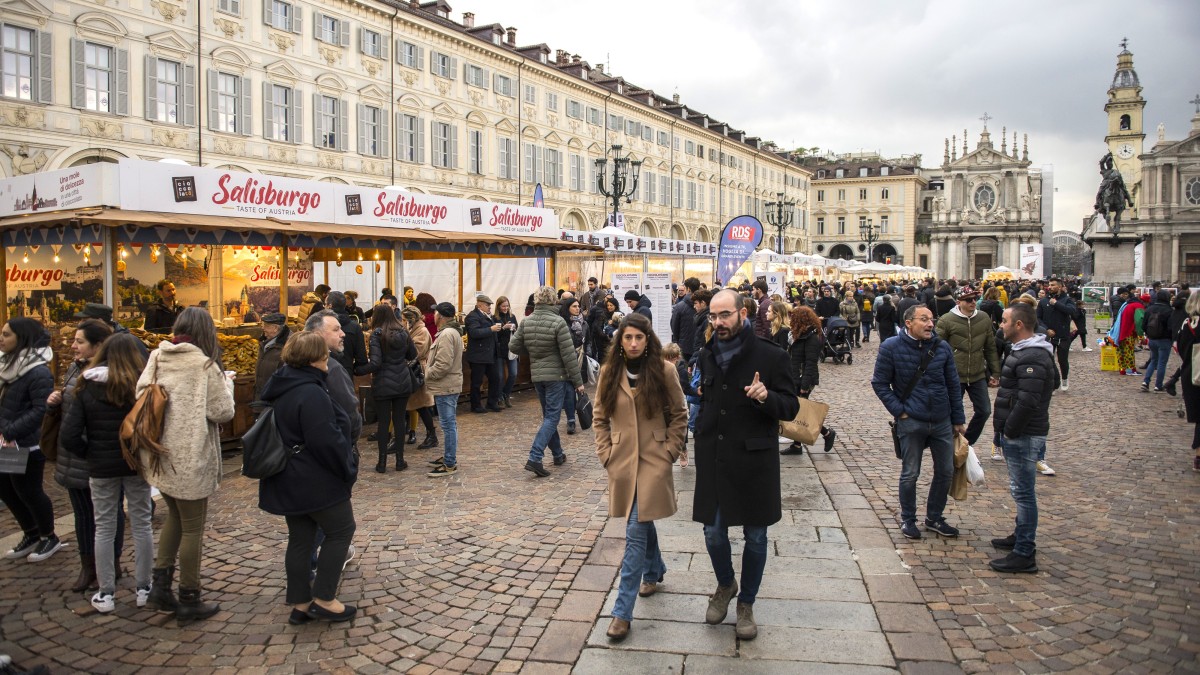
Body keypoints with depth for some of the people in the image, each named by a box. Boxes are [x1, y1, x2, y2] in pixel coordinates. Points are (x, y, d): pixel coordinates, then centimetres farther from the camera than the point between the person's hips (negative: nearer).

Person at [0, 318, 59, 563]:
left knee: (28, 492, 4)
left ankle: (49, 538, 23)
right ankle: (31, 534, 35)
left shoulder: (38, 372, -20)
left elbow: (40, 411, -25)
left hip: (26, 446, -9)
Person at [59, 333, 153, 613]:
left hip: (101, 467, 1)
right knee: (141, 524, 10)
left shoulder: (87, 388, -5)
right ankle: (143, 588, 18)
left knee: (104, 528, 11)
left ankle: (105, 594, 18)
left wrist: (89, 454, 7)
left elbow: (69, 435, -9)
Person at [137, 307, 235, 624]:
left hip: (159, 456, 6)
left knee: (175, 516, 24)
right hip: (190, 459, -6)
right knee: (192, 527, 6)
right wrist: (226, 384, 2)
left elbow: (140, 397, -2)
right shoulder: (204, 365, -16)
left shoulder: (157, 358, 1)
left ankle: (160, 586, 23)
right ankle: (189, 601, 16)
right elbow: (223, 412, -14)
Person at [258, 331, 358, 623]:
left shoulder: (280, 388, 8)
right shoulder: (311, 394, -24)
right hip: (316, 481, -9)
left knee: (300, 538, 15)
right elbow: (327, 442, -25)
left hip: (288, 479, 9)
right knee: (341, 530, 7)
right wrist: (349, 468, -10)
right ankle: (324, 600, 10)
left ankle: (300, 604, 23)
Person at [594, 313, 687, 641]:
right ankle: (654, 571, 49)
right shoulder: (609, 372, 1)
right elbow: (600, 418, 9)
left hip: (653, 462, -3)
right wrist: (605, 454, 1)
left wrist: (669, 451, -5)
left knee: (636, 533, -8)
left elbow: (679, 415, 2)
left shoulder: (664, 371, -6)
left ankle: (623, 611, -3)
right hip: (623, 461, 3)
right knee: (642, 524, 21)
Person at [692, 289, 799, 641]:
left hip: (754, 461, -3)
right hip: (713, 460, 4)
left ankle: (746, 603, 31)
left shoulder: (770, 356, -10)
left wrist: (766, 397, -28)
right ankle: (725, 585, 39)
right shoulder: (707, 355, 5)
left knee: (755, 537, 9)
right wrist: (701, 435, 11)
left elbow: (791, 407, -7)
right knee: (714, 533, 9)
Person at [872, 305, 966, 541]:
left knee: (945, 472, 12)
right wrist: (899, 411, -10)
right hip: (911, 422, -4)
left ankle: (934, 518, 31)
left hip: (942, 421, 4)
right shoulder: (891, 348, -9)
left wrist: (959, 419, 8)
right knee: (910, 474, 6)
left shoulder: (942, 347, 0)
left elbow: (953, 385, 7)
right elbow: (879, 383, -4)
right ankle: (908, 520, 25)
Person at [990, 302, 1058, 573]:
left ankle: (1024, 555, 2)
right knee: (1021, 490, 21)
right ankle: (1021, 536, 35)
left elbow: (1027, 402, -29)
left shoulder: (1031, 358, -22)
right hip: (1019, 434, 11)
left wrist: (1010, 430, -18)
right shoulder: (1025, 351, 13)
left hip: (1023, 436, -11)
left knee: (1023, 492, -5)